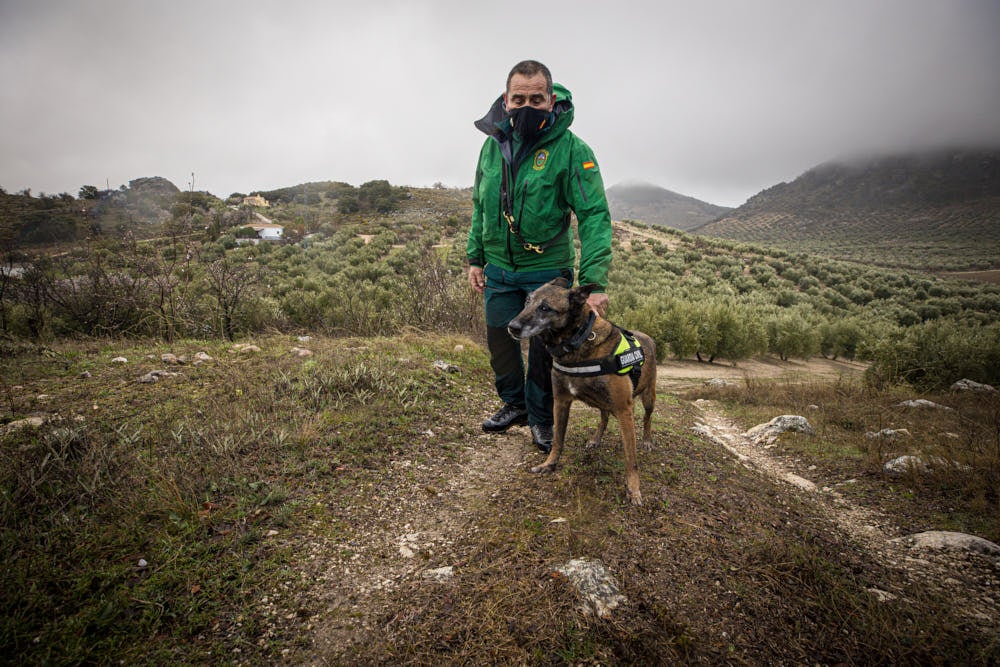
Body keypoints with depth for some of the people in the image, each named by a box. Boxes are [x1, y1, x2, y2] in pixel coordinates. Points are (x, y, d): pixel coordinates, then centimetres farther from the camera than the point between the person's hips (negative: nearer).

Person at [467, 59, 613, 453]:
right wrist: (475, 258, 8)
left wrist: (594, 281, -30)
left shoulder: (571, 149, -14)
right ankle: (514, 404, 37)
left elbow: (594, 215, -20)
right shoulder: (493, 144, 1)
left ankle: (541, 418, 29)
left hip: (547, 270, -4)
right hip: (498, 269, 5)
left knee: (544, 347, 6)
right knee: (499, 339, 14)